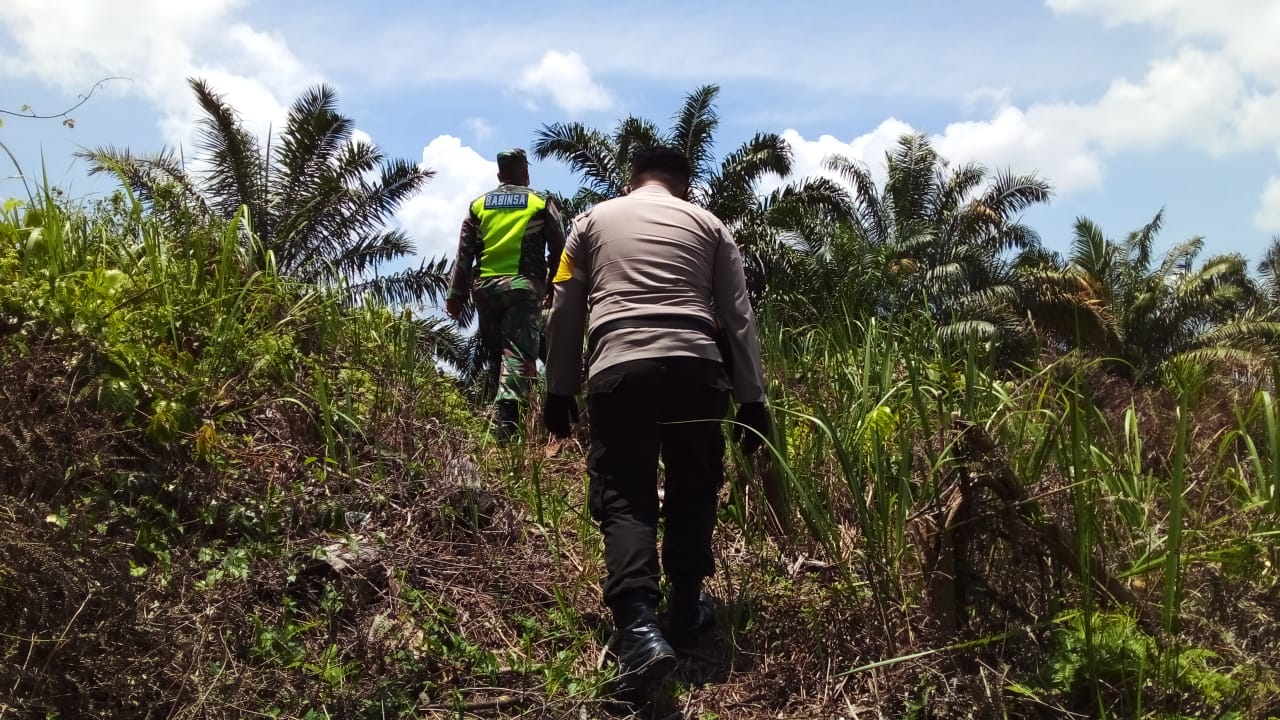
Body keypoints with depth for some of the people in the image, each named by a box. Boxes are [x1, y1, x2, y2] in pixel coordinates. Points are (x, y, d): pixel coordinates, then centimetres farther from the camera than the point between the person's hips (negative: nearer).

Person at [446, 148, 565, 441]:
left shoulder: (479, 204, 13)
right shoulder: (541, 203, 7)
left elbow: (464, 254, 9)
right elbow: (558, 250, 4)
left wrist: (456, 295, 9)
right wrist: (553, 288, 13)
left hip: (485, 287, 3)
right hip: (524, 286, -3)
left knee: (495, 353, 15)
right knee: (518, 353, -10)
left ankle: (500, 416, 15)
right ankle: (508, 411, -29)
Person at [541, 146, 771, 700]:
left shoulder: (592, 221, 21)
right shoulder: (708, 226, 21)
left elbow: (565, 314, 18)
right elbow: (738, 319, 15)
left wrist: (559, 391, 23)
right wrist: (752, 400, 15)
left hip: (618, 368, -1)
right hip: (695, 367, 1)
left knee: (625, 498, -1)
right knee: (693, 487, 19)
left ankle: (638, 627, -19)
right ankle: (686, 609, 22)